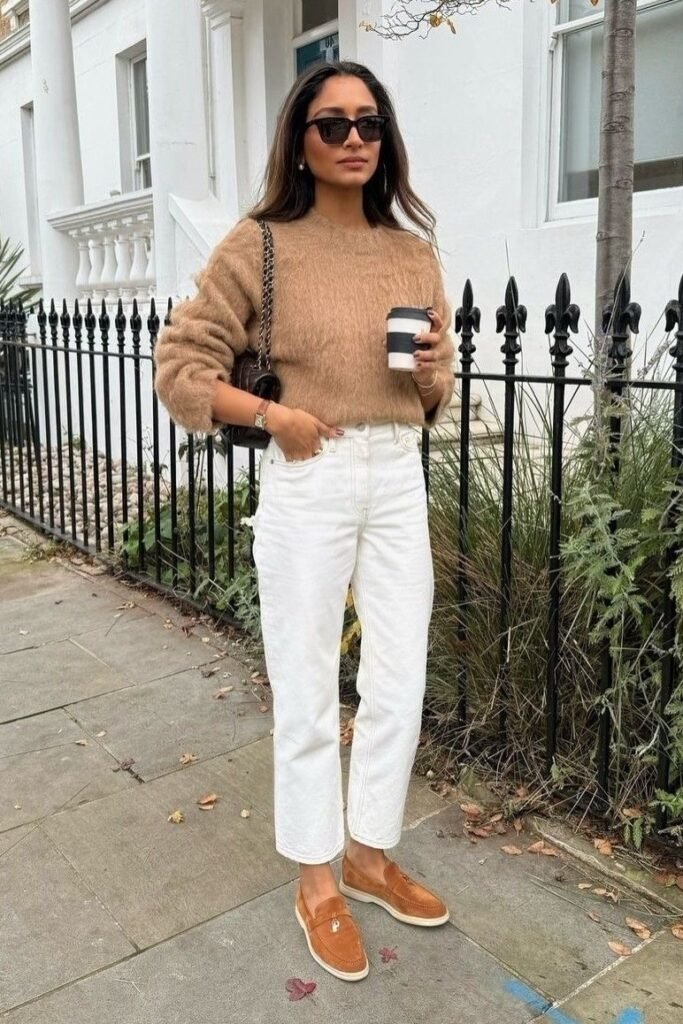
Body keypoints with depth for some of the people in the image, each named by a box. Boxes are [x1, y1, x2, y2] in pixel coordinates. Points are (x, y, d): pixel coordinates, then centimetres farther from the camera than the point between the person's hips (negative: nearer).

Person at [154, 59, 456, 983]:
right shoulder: (261, 244, -4)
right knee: (307, 692, 6)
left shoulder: (414, 251, 9)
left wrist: (435, 369, -6)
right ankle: (316, 883, 27)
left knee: (399, 689, 11)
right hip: (307, 483, -4)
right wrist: (272, 415, -15)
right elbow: (179, 361, -4)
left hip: (399, 477, 5)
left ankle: (369, 856, 34)